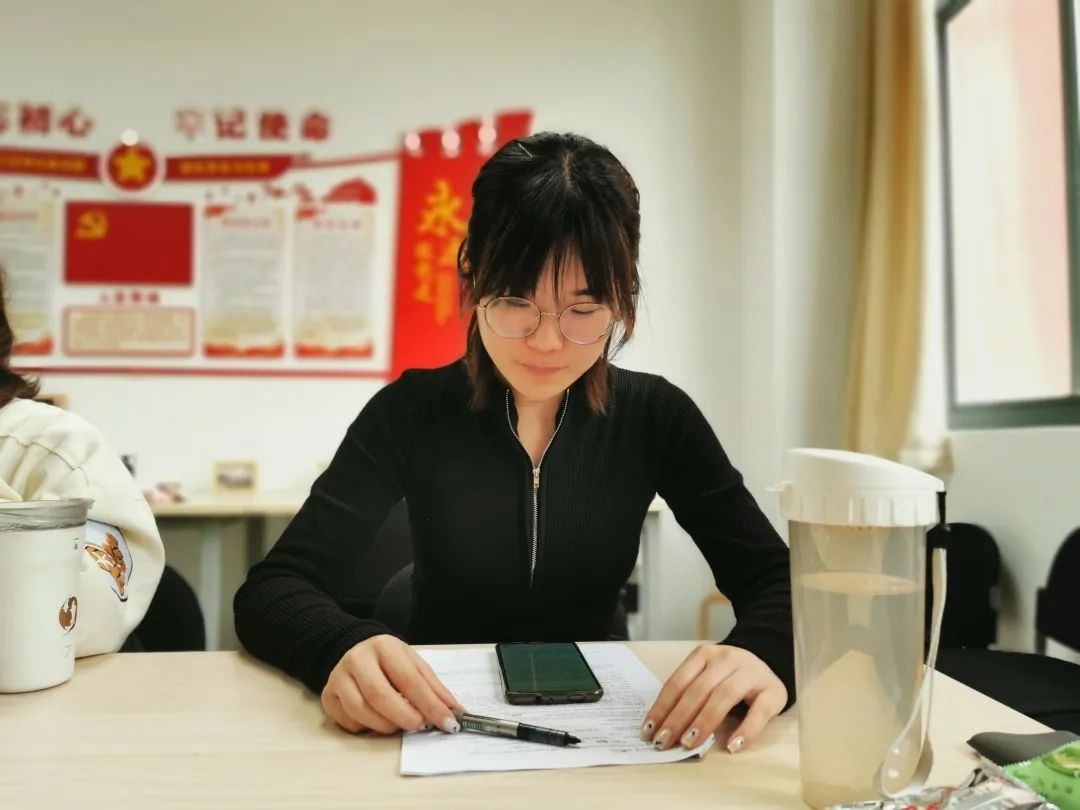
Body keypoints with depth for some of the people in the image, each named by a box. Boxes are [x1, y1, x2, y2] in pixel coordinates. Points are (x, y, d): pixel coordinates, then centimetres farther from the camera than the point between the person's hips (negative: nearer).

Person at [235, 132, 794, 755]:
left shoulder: (656, 417, -6)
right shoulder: (411, 414, -10)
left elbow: (777, 580, -9)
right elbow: (271, 591, -15)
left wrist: (767, 655, -32)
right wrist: (344, 649, -37)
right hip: (441, 732, -1)